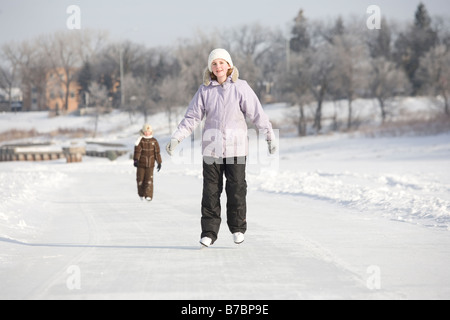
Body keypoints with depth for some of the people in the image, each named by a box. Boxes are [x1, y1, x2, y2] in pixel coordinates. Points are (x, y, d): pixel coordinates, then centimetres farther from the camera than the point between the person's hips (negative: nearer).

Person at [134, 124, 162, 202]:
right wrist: (136, 160, -21)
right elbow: (137, 151, -9)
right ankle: (142, 195, 21)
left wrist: (159, 163, 6)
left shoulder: (154, 141, 5)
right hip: (141, 163, 0)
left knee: (149, 179, -9)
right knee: (140, 179, 5)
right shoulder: (140, 141, 0)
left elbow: (157, 152, 7)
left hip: (150, 164, 0)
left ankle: (148, 196, -11)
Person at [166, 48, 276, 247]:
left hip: (236, 148, -1)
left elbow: (257, 113, -1)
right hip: (211, 148, 2)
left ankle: (238, 228, 17)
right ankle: (209, 232, 5)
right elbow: (192, 117, 5)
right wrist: (176, 138, -4)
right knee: (210, 191, 0)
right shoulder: (205, 90, 5)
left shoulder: (240, 87, -1)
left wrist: (269, 135, -5)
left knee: (236, 189, 1)